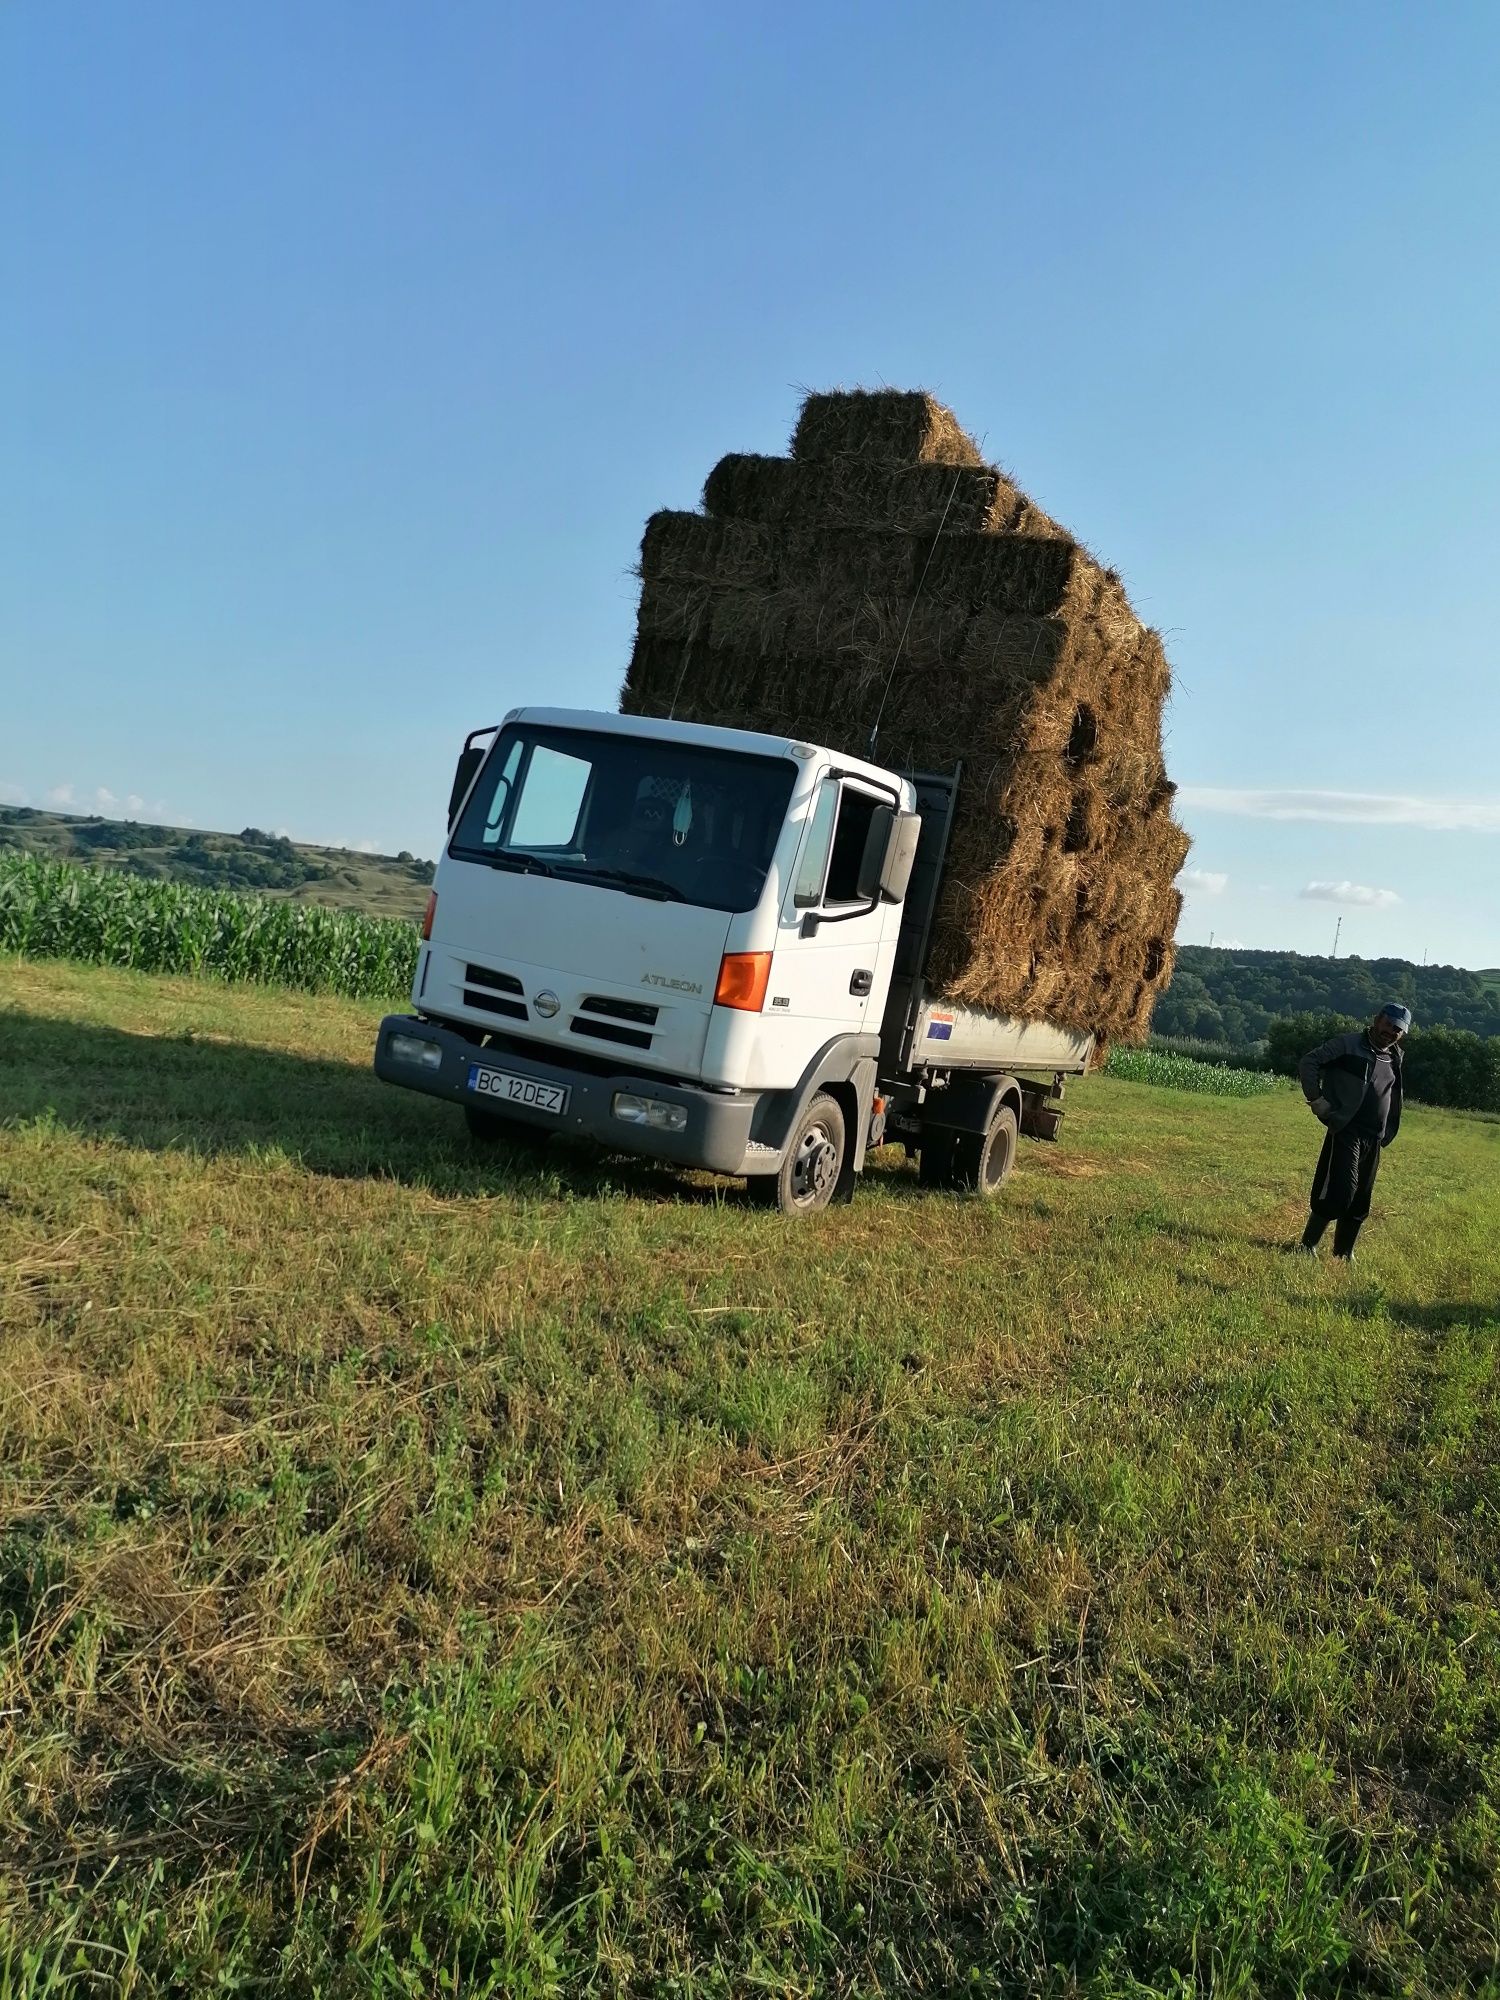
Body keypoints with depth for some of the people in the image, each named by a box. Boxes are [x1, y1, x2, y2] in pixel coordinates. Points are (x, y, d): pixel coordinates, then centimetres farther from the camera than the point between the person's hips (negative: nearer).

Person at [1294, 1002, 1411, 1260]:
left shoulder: (1394, 1058, 16)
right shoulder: (1348, 1044, -4)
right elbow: (1308, 1062, -7)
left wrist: (1387, 1134, 18)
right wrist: (1316, 1099, -12)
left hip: (1374, 1141, 7)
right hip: (1346, 1133, -7)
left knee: (1360, 1203, 10)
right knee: (1339, 1193, -14)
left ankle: (1344, 1255, 22)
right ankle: (1307, 1247, -2)